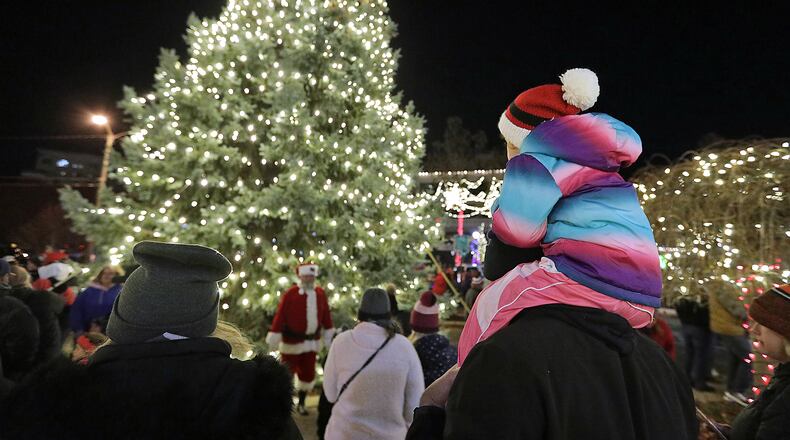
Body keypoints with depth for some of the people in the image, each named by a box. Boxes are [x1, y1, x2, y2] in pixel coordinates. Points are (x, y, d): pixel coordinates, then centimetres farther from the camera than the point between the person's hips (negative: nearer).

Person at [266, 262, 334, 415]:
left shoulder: (321, 294, -2)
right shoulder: (290, 294, -16)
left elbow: (326, 316, 4)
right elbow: (280, 316, -16)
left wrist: (329, 337, 6)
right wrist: (274, 338, -16)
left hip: (312, 341, 4)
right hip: (292, 342, -4)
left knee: (308, 373, 14)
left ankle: (301, 404, 34)